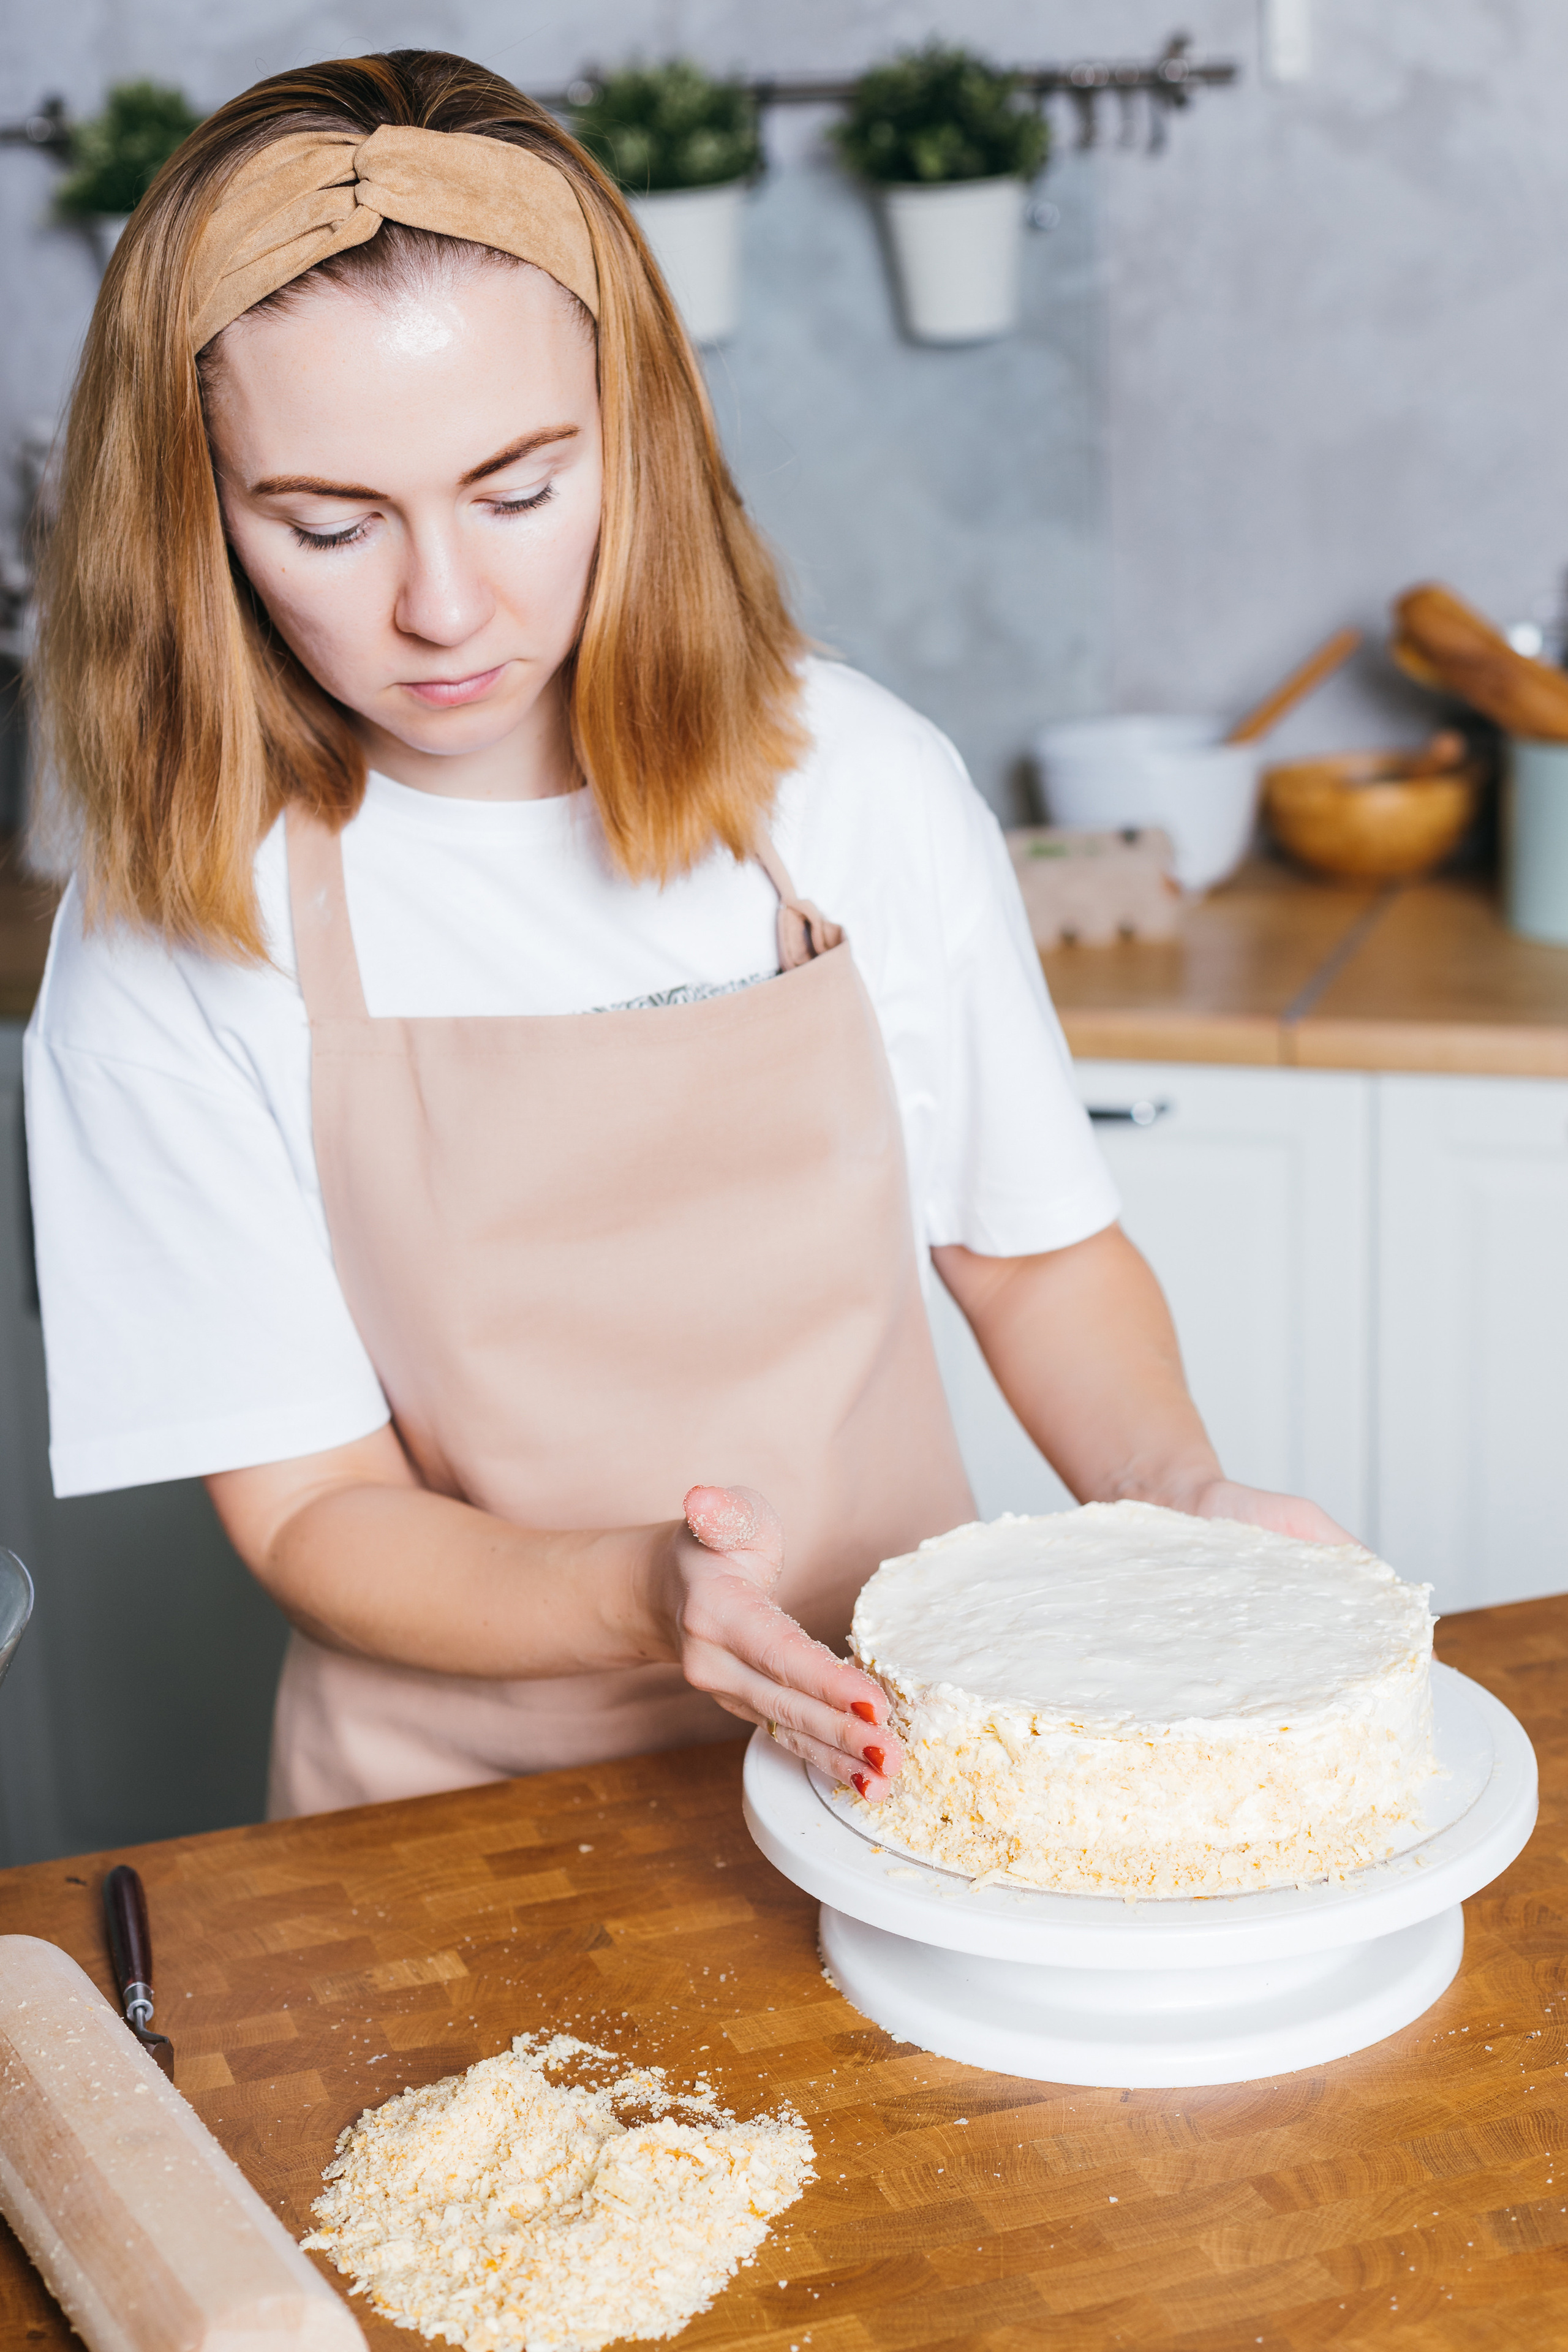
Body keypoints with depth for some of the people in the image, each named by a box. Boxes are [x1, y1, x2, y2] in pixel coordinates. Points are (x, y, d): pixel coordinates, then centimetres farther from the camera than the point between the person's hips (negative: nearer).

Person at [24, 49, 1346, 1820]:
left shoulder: (859, 785, -1)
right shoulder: (168, 921, -9)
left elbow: (1035, 1248, 11)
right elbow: (314, 1511, -6)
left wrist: (1178, 1502, -8)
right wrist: (645, 1600, -24)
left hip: (906, 1747, 4)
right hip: (463, 1808, -3)